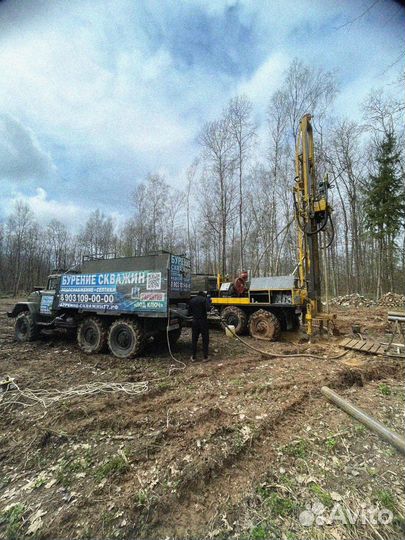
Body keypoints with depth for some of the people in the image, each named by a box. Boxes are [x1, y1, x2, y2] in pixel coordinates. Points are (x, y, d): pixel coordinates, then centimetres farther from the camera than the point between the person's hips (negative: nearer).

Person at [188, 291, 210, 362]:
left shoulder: (192, 300, 9)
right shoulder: (205, 299, -4)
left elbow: (189, 312, 9)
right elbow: (208, 309, -20)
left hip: (195, 321, 3)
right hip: (203, 321, -3)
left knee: (194, 339, 12)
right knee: (205, 339, 8)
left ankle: (193, 357, 17)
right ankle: (205, 357, 12)